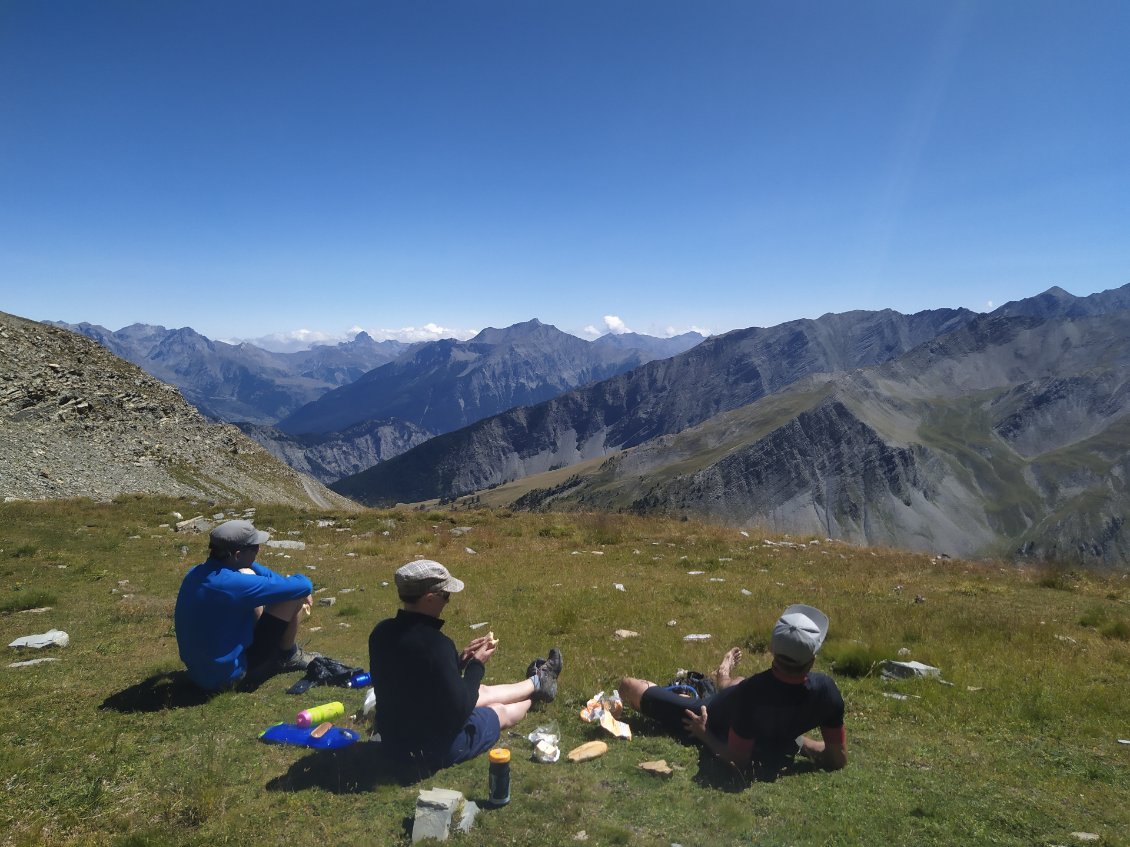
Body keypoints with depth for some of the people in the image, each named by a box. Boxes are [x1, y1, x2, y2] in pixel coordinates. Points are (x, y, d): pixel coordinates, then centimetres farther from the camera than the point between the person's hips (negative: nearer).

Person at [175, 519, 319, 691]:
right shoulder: (233, 584, -29)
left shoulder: (196, 573, -4)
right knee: (291, 598, -12)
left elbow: (250, 567, 15)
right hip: (230, 678, -8)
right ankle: (288, 656, 15)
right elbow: (303, 587, -24)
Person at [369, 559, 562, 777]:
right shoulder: (434, 643, -33)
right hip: (435, 747, -7)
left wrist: (460, 658, 2)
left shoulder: (382, 632, -7)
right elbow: (459, 709, -23)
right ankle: (538, 684, 49)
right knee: (500, 712, 20)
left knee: (481, 691, 26)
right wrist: (477, 664, -11)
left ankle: (536, 683, 49)